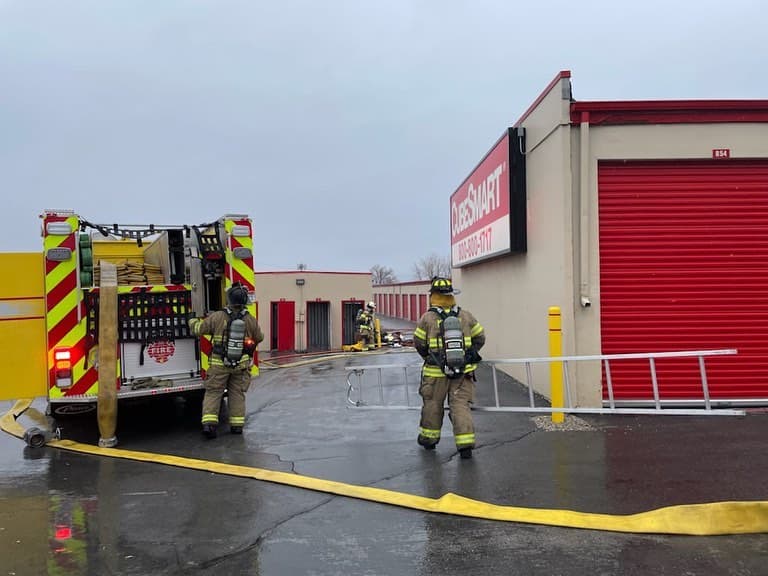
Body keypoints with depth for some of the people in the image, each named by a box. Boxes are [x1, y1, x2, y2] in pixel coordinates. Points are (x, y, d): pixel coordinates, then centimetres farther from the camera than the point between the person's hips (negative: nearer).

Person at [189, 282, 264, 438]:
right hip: (241, 365, 2)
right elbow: (259, 337, 11)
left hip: (219, 364, -1)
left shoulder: (217, 317, -10)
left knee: (213, 392, 8)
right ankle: (237, 424, 15)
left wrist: (192, 320, 23)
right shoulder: (250, 320, -4)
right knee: (237, 393, 13)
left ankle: (209, 423, -4)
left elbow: (198, 329, 1)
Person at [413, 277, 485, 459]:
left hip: (436, 372, -1)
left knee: (432, 405, 16)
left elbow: (419, 344, 1)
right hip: (464, 371, 1)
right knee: (461, 405, 5)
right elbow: (480, 338, 6)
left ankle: (429, 438, 31)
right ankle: (465, 444, -1)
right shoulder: (466, 316, -1)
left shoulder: (427, 318, -8)